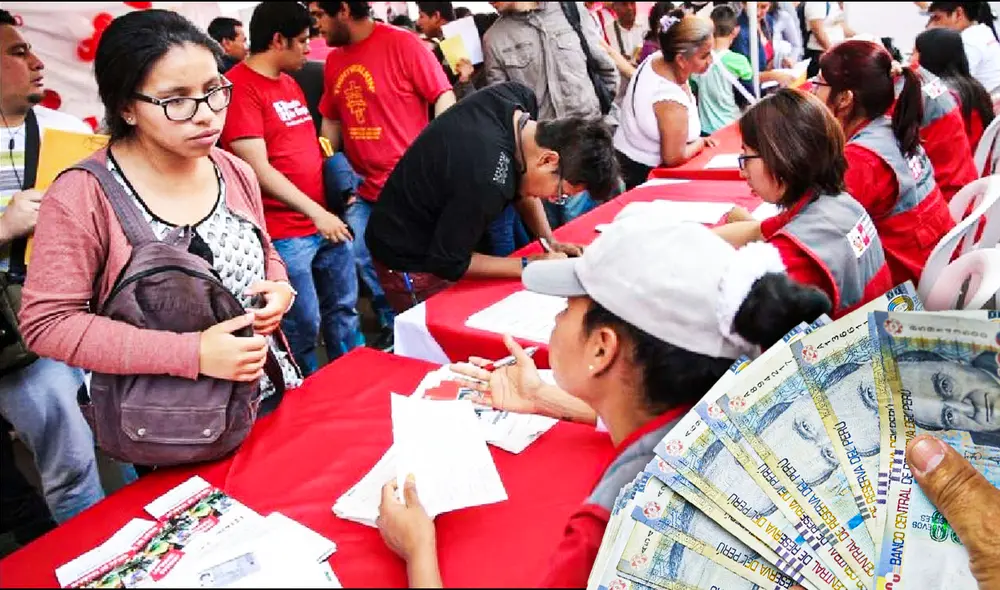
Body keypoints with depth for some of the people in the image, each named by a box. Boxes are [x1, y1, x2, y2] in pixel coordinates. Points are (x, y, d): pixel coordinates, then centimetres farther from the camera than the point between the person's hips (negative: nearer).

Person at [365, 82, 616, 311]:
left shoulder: (520, 98, -14)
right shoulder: (488, 181, -38)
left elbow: (521, 180, 4)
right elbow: (447, 263, -23)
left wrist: (550, 241, -4)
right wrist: (531, 266, -18)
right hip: (409, 261, -8)